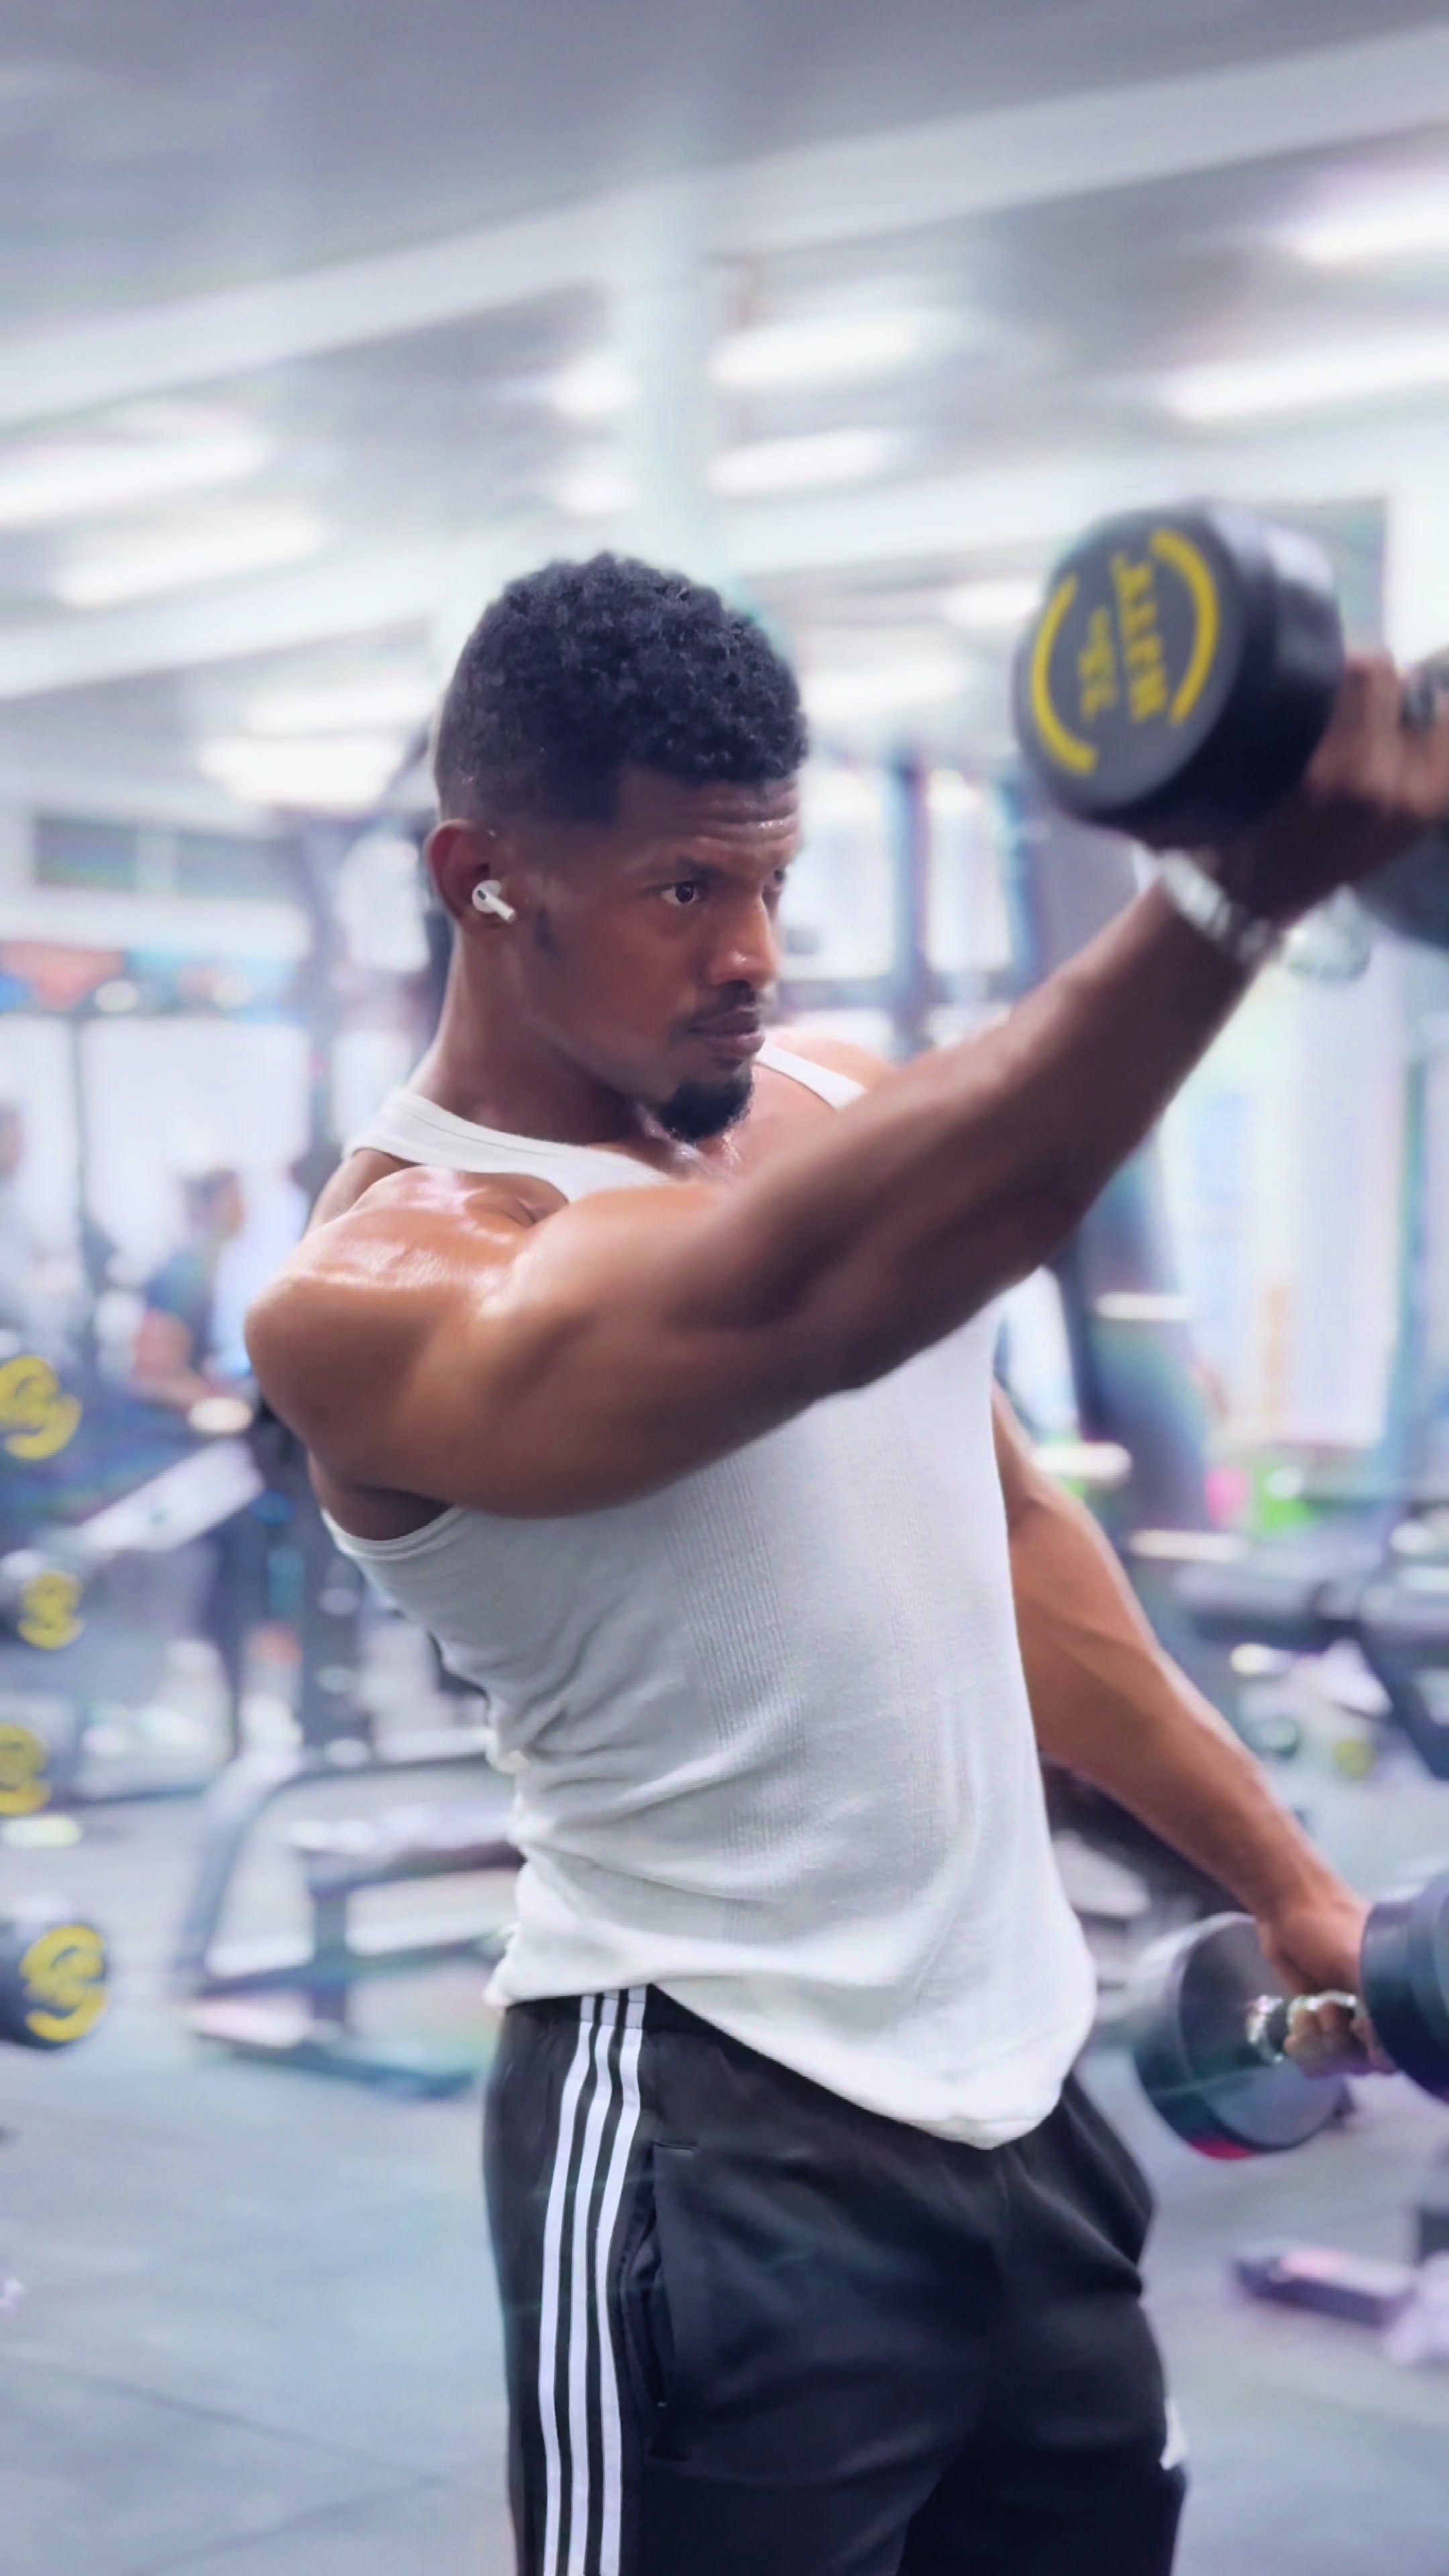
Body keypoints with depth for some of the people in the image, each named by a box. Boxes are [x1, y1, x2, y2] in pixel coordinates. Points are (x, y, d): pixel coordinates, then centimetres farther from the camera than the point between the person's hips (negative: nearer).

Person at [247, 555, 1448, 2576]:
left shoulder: (838, 1109, 6)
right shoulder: (376, 1296, -17)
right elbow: (793, 1305, -37)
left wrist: (1280, 1875, 19)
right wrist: (1232, 902, -48)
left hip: (1016, 2083, 7)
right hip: (718, 2145, -7)